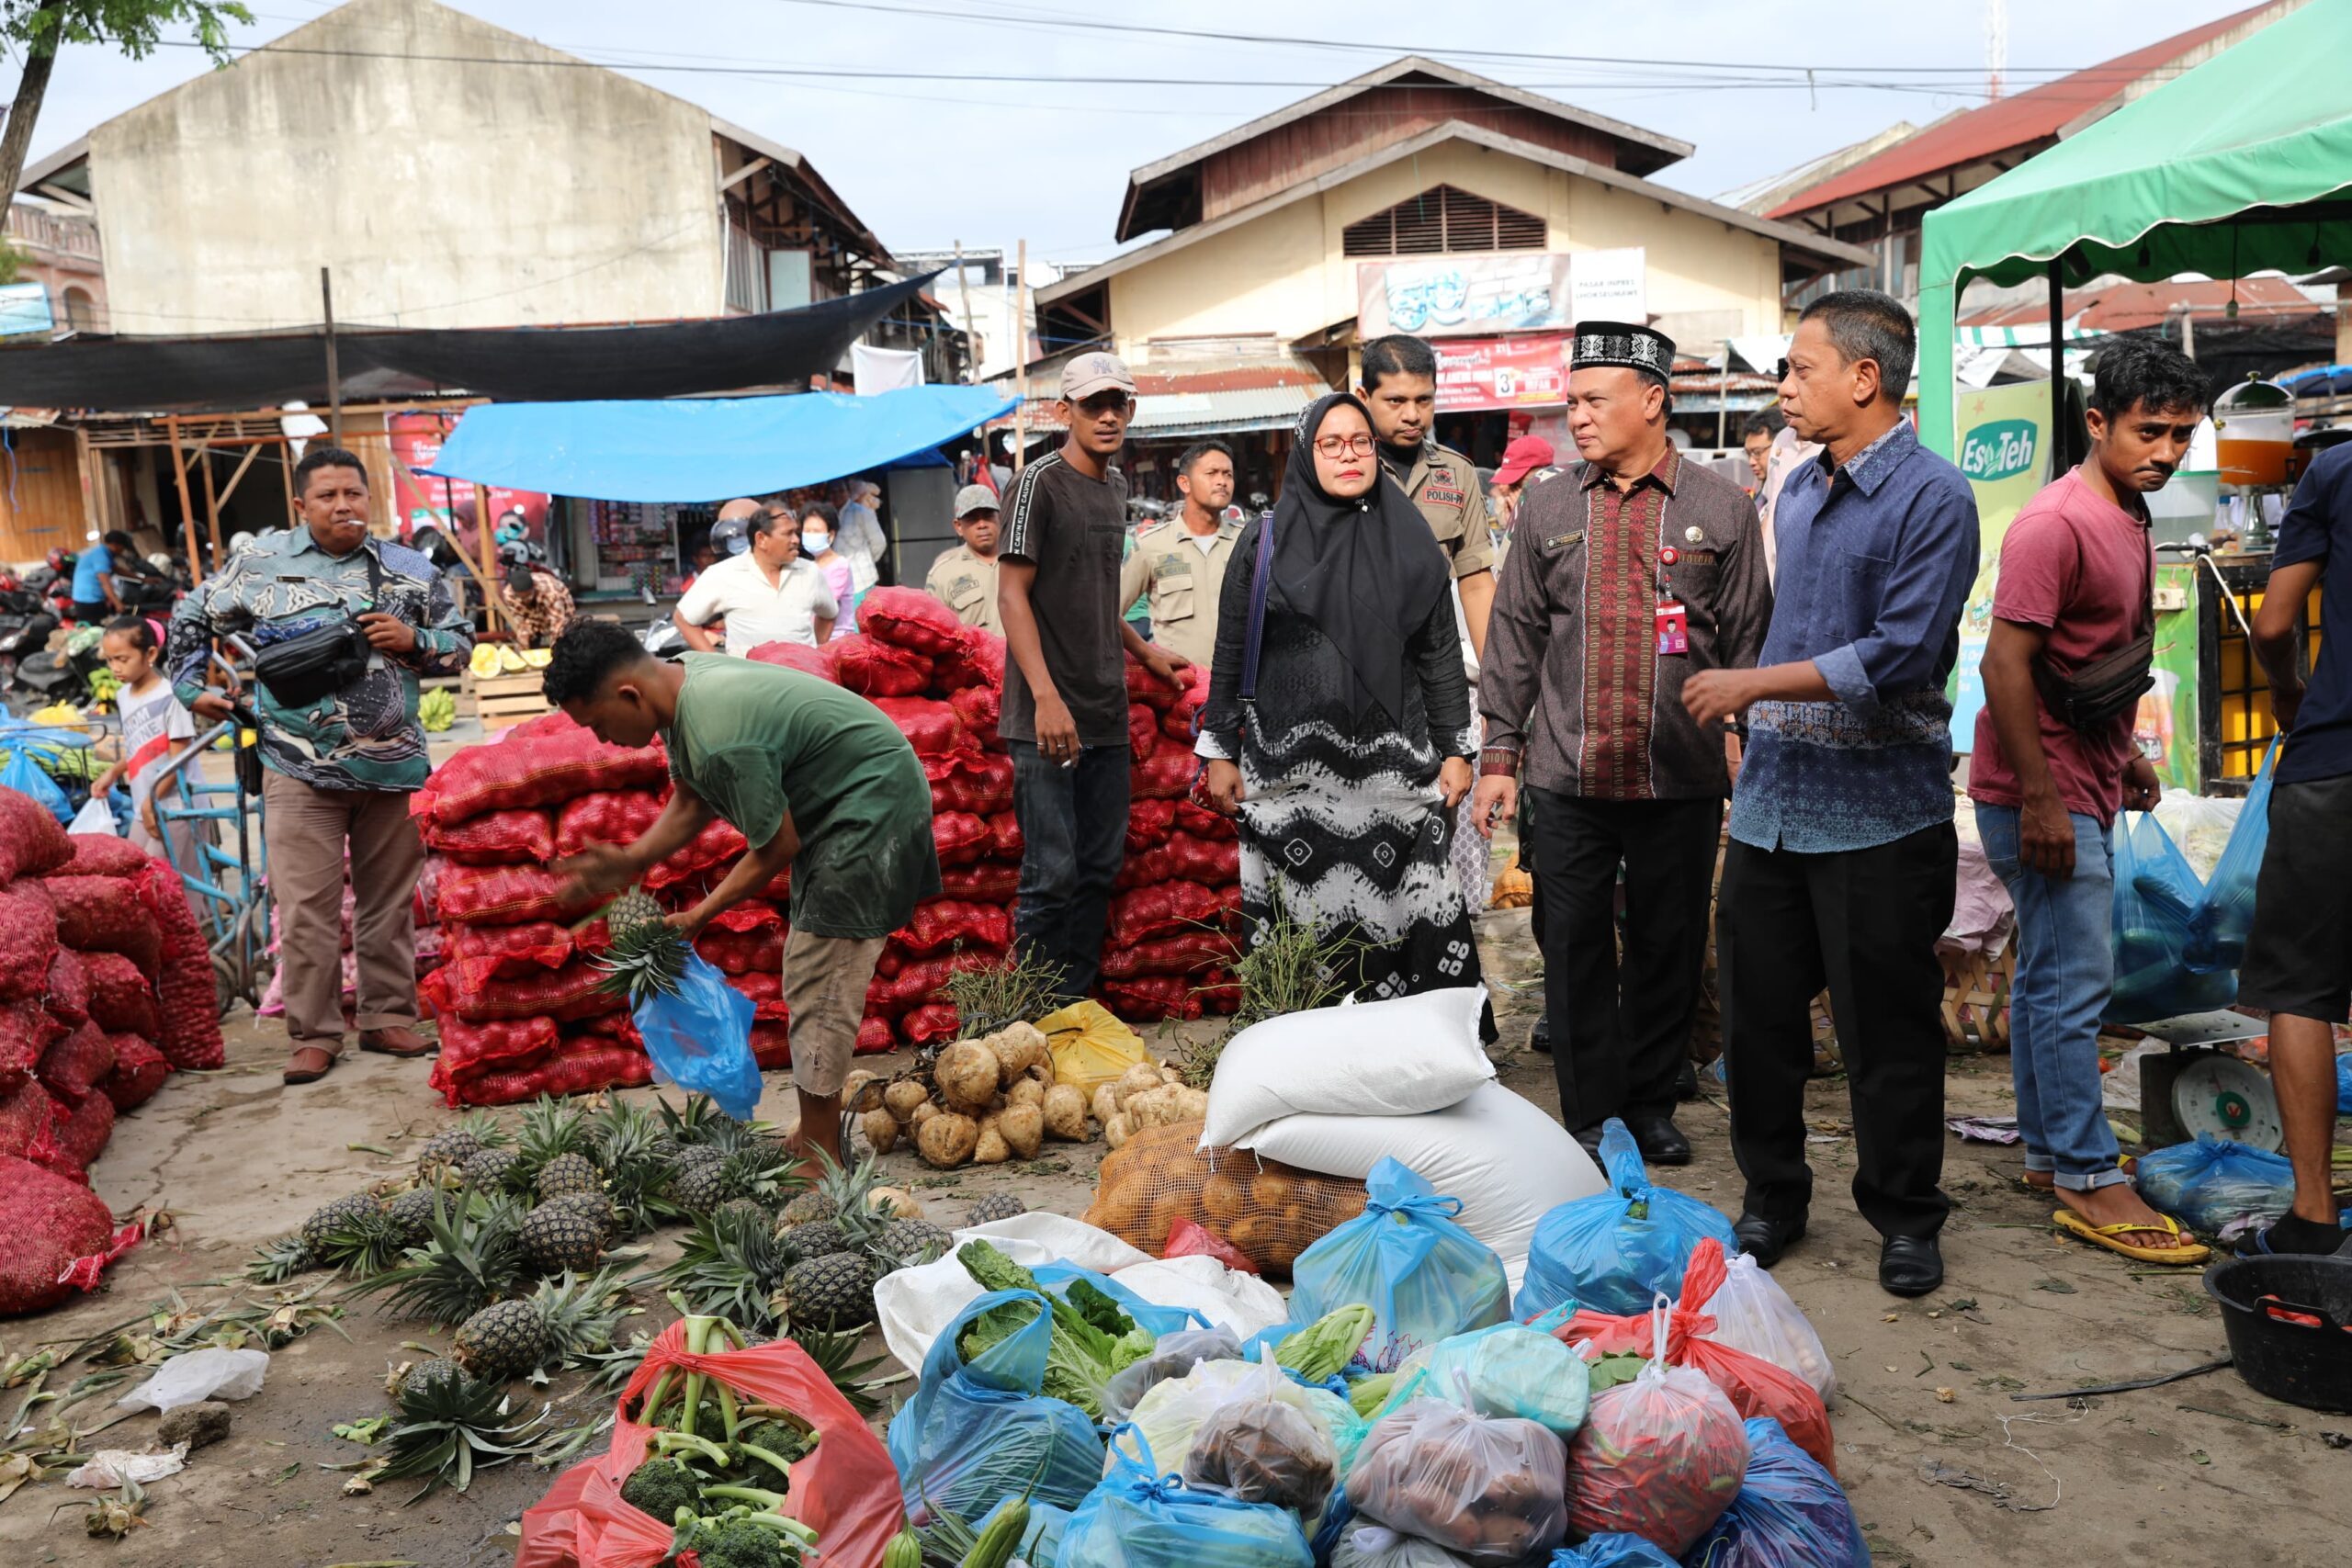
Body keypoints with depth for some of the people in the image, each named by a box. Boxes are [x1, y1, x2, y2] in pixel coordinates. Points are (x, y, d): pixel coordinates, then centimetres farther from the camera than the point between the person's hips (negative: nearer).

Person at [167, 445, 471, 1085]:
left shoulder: (408, 569, 7)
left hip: (394, 767, 1)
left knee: (390, 902, 9)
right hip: (301, 771, -1)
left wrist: (414, 641, -6)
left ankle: (389, 1018, 21)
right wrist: (191, 687, 13)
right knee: (306, 909, -1)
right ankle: (314, 1034, 9)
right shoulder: (260, 563, 5)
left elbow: (461, 642, 12)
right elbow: (191, 619, 19)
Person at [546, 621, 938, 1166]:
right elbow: (691, 801, 10)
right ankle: (817, 1136, 24)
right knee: (812, 976, 15)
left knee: (817, 982, -11)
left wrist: (694, 920, -12)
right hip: (833, 803, 10)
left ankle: (819, 1157, -4)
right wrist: (632, 861, -3)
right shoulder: (684, 678, -3)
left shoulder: (719, 741, -32)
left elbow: (776, 848, -21)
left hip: (873, 804, -10)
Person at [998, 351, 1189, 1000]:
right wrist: (1046, 697, -21)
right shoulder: (1041, 483, -7)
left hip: (1107, 714, 8)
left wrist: (1145, 653, 29)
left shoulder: (1115, 485, 17)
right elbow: (1012, 594, -13)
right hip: (1050, 718, -8)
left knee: (1100, 868, 9)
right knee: (1053, 874, -8)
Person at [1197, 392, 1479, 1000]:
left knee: (1399, 922, -3)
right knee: (1297, 927, 0)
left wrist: (1456, 750, 7)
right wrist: (1219, 751, 4)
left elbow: (1442, 655, 11)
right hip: (1288, 769, 0)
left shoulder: (1410, 544, 9)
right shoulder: (1265, 541, 6)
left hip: (1390, 762, 1)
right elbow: (1230, 652, 7)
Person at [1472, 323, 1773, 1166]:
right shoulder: (1547, 507, 8)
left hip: (1683, 779, -1)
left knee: (1669, 947, 9)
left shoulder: (1722, 508, 3)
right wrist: (1499, 755, 5)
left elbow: (1748, 642, 5)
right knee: (1575, 947, 5)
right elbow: (1515, 638, 9)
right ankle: (1590, 1117, 18)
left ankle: (1651, 1104, 26)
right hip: (1567, 776, 1)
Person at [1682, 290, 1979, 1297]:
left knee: (1888, 1031, 5)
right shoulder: (1799, 491, 13)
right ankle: (1772, 1199, 27)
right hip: (1773, 803, 7)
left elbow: (1901, 655, -20)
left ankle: (1906, 1219, 23)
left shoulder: (1932, 498, -11)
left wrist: (1753, 684, -17)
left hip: (1879, 812, -7)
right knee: (1757, 1015, 11)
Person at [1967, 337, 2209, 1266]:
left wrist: (2122, 754, 24)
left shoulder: (2128, 519, 14)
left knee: (2051, 973, 15)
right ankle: (2088, 1181, 3)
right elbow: (2005, 662, -23)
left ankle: (2048, 1152, 25)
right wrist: (2041, 797, -24)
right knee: (2074, 981, -5)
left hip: (2082, 788, 10)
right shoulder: (2056, 523, -17)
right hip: (2043, 793, -10)